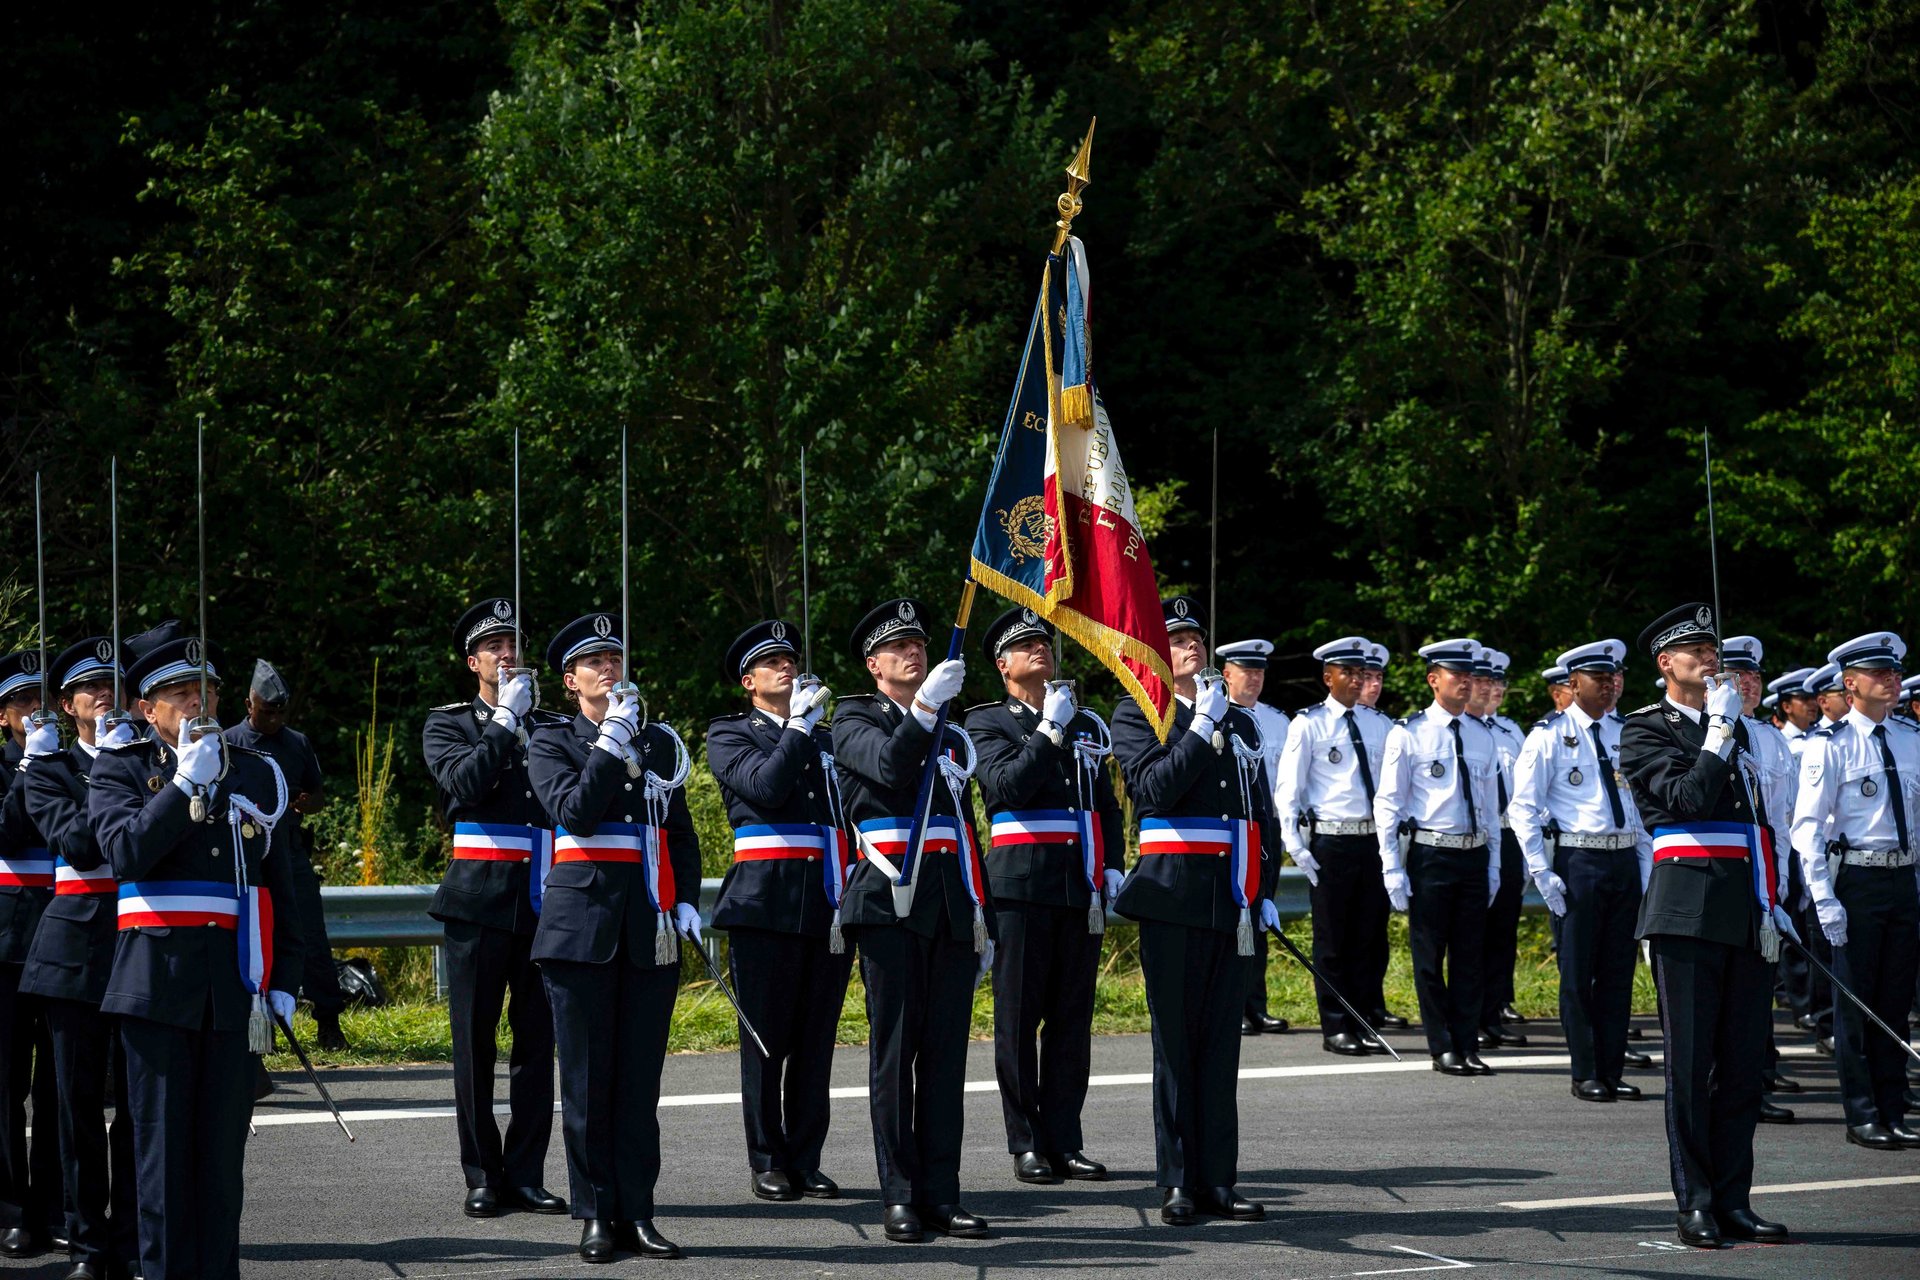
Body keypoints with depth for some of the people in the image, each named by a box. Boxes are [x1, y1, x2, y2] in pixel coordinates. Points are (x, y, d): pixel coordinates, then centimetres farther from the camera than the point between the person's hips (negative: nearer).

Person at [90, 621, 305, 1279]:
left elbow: (281, 887, 14)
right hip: (158, 980, -2)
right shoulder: (120, 770, 5)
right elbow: (126, 853, -14)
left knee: (223, 1149, 3)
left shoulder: (258, 773, 12)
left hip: (238, 988, 2)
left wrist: (283, 982, 8)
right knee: (164, 1147, -1)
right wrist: (187, 781, -14)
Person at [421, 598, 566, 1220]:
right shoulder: (448, 725, 7)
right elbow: (464, 782, -13)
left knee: (537, 1041, 2)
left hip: (544, 904, 2)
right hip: (479, 904, -2)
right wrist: (505, 719, -11)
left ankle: (526, 1174, 7)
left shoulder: (553, 725, 14)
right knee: (475, 1044, 0)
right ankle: (483, 1176, 7)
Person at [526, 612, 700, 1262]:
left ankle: (637, 1214, 7)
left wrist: (687, 901, 5)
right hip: (583, 925, -3)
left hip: (652, 928, 3)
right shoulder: (552, 742, 3)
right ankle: (596, 1215, 6)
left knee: (640, 1077, 3)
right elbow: (575, 811, -14)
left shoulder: (660, 741, 14)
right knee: (588, 1078, 0)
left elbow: (681, 835, 18)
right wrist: (612, 740, -14)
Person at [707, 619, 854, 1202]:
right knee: (766, 1038, -2)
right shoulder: (729, 735, 5)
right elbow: (765, 786, -13)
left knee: (817, 1040, 4)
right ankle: (767, 1163, 5)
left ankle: (805, 1161, 9)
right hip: (767, 906, -4)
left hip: (829, 906, 4)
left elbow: (854, 809, 19)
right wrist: (799, 725, -7)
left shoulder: (826, 737, 21)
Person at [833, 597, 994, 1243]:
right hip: (891, 904, -5)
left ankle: (941, 1194, 5)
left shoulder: (952, 737, 22)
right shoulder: (856, 720, 5)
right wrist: (924, 706, -28)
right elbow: (890, 767, -17)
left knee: (945, 1054, 3)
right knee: (894, 1051, -4)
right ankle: (900, 1197, -2)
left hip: (952, 908, 5)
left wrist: (984, 922, 19)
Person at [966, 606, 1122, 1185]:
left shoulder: (1089, 724, 17)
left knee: (1073, 1017, 5)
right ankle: (1026, 1144, 3)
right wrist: (1050, 732, -15)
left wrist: (1113, 867, 8)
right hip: (1022, 886, -4)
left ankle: (1064, 1142, 9)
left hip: (1083, 887, 5)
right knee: (1019, 1016, -2)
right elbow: (1006, 786, -14)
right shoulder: (988, 723, 2)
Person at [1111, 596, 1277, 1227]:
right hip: (1175, 899, -5)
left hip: (1234, 904, 5)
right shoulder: (1137, 717, 3)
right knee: (1176, 1040, -2)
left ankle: (1217, 1180, 7)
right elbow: (1154, 788, -14)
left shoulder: (1241, 723, 17)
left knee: (1222, 1043, 4)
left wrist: (1266, 892, 11)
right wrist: (1203, 729, -14)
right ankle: (1177, 1182, 1)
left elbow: (1264, 813, 18)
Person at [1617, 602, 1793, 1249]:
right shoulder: (1645, 730, -1)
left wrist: (1770, 901, 17)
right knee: (1691, 1061, -3)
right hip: (1688, 909, -6)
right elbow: (1689, 797, -16)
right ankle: (1694, 1205, 2)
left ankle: (1733, 1201, 10)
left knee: (1744, 1062, 5)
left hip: (1746, 909, 6)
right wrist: (1720, 729, -12)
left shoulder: (1733, 727, 20)